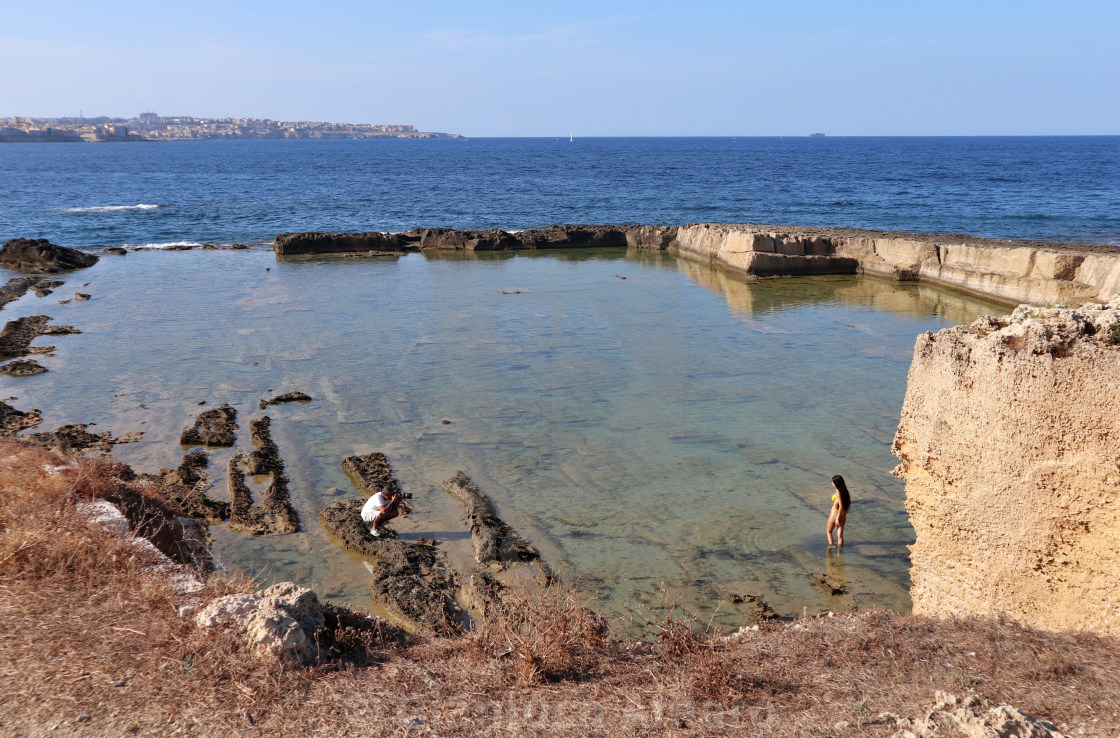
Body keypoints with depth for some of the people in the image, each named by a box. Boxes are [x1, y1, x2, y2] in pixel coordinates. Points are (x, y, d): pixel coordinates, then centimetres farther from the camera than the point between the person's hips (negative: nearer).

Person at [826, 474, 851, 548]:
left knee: (829, 531, 16)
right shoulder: (844, 491, 5)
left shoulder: (838, 492, -20)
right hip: (843, 515, 7)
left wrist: (837, 518, -21)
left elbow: (841, 506, -23)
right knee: (840, 535, 9)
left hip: (835, 514, -7)